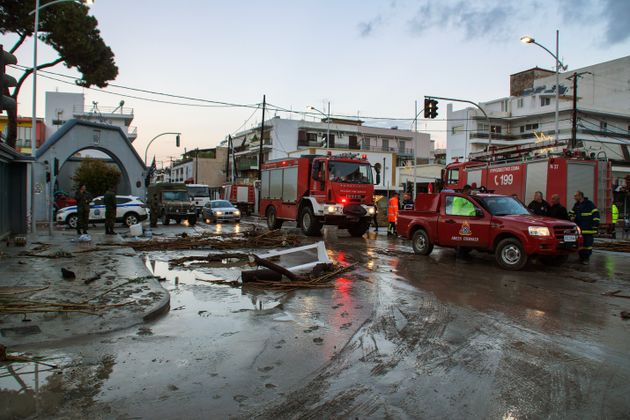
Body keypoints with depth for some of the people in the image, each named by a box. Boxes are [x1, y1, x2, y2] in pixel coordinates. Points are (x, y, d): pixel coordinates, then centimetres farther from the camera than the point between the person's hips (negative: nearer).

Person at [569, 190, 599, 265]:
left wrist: (595, 225, -11)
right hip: (579, 229, 6)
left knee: (588, 244, -6)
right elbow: (571, 213, 29)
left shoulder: (589, 204, -4)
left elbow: (596, 214, -6)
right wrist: (571, 217, 6)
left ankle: (586, 258, -1)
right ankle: (581, 257, 16)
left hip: (588, 230, -6)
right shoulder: (576, 205, 16)